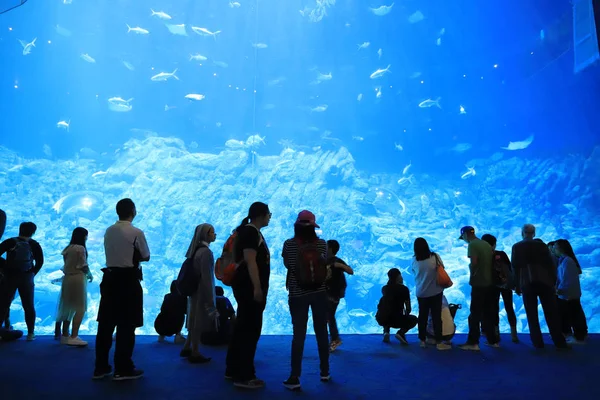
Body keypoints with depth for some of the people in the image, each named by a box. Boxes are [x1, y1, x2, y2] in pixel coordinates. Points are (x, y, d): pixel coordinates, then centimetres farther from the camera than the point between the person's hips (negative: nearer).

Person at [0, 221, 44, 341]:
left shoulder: (10, 242, -2)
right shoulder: (34, 245, -1)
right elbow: (40, 262, -7)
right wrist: (32, 273, 2)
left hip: (10, 277, 0)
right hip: (26, 278, 0)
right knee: (28, 306, 8)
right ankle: (31, 333, 6)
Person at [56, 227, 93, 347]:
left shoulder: (67, 248, 13)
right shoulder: (80, 248, -11)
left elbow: (67, 265, 11)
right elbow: (84, 266, -12)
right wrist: (89, 274, 7)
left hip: (68, 278, 9)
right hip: (78, 279, -9)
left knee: (69, 308, 16)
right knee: (80, 308, -6)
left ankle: (65, 335, 23)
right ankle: (73, 337, -10)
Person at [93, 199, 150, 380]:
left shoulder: (109, 231, 9)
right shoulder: (136, 232, -11)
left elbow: (113, 253, 16)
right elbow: (146, 257, -2)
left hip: (110, 278, 6)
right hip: (128, 280, -6)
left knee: (106, 323, 11)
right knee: (126, 325, 1)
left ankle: (101, 367, 19)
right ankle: (123, 369, 7)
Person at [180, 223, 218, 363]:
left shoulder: (197, 249, 8)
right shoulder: (206, 252, -19)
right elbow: (206, 277, -21)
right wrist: (210, 299, -19)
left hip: (196, 290, 9)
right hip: (203, 291, -9)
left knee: (195, 320, 18)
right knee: (199, 321, 1)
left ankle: (187, 348, 28)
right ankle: (195, 353, 11)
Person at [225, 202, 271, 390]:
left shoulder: (253, 232, 17)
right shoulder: (250, 232, -14)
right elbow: (250, 261, -23)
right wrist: (257, 288, -27)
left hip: (248, 286, 11)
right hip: (249, 287, -11)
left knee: (243, 328, 15)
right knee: (250, 329, -6)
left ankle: (233, 370, 25)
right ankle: (243, 376, 1)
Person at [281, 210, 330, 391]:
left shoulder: (289, 244, -9)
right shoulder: (322, 244, -4)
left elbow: (287, 264, 4)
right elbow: (324, 265, 6)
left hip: (298, 294, -1)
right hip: (319, 293, 2)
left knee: (299, 335, 2)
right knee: (321, 332, 13)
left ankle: (295, 378, 2)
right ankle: (325, 372, 24)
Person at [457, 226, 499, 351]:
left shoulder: (472, 245, -12)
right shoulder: (487, 244, 12)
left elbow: (474, 262, -21)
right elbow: (492, 261, 16)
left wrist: (472, 277, -6)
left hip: (479, 284, -8)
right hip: (489, 283, 8)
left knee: (475, 314, -2)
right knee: (488, 313, 15)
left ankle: (473, 342, 0)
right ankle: (493, 340, 19)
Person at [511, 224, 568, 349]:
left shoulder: (516, 247, 5)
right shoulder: (541, 245, 6)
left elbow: (514, 267, 3)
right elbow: (551, 264, 4)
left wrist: (516, 285, 7)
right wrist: (553, 282, 9)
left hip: (527, 283, -1)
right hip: (544, 281, 1)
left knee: (532, 315, 3)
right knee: (551, 313, 7)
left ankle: (538, 343, -1)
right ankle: (560, 342, 8)